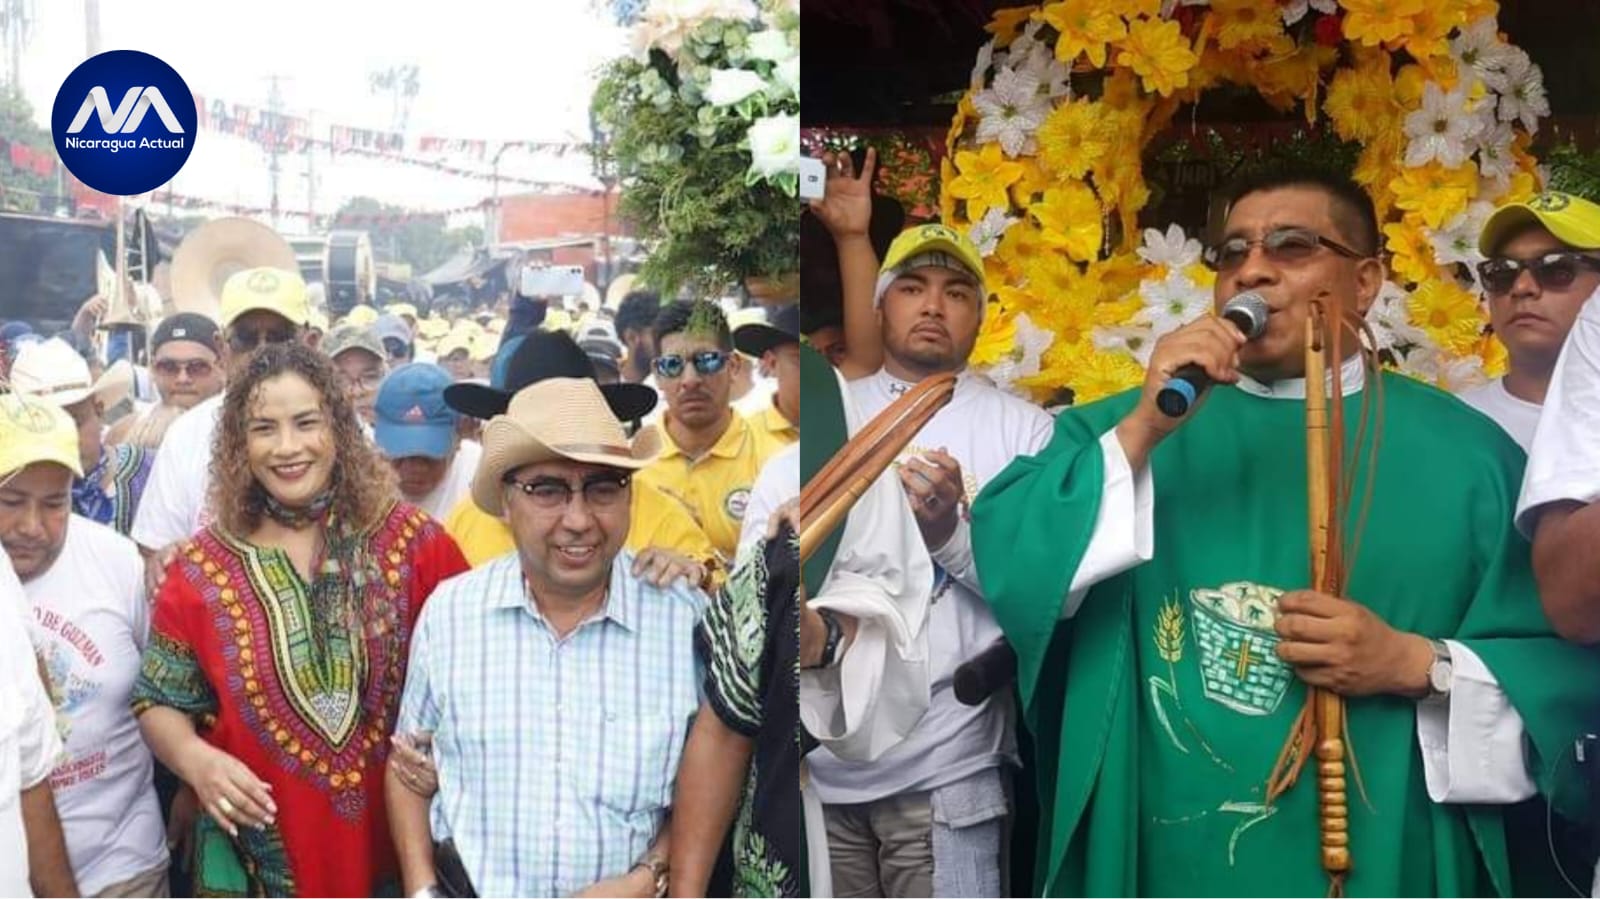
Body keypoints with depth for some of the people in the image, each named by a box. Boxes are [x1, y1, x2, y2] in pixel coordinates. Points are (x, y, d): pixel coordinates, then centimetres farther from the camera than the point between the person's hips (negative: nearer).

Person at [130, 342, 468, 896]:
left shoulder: (412, 540, -6)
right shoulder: (200, 570, -3)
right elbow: (159, 703, 4)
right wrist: (197, 761, -16)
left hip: (395, 838, 0)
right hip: (258, 853, 1)